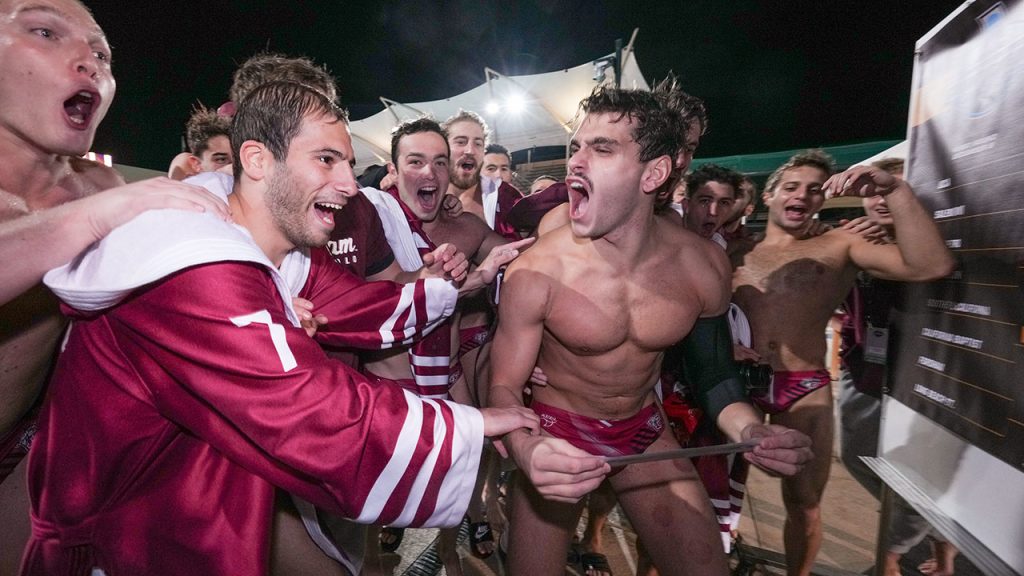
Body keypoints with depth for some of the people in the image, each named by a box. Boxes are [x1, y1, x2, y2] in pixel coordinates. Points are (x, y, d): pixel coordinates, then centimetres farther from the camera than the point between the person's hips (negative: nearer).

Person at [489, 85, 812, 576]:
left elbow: (714, 369, 1)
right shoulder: (535, 273, -25)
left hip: (644, 429, 3)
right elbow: (504, 387, -17)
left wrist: (747, 429, -19)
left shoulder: (703, 265, -14)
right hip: (556, 431, -2)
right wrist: (525, 449, -39)